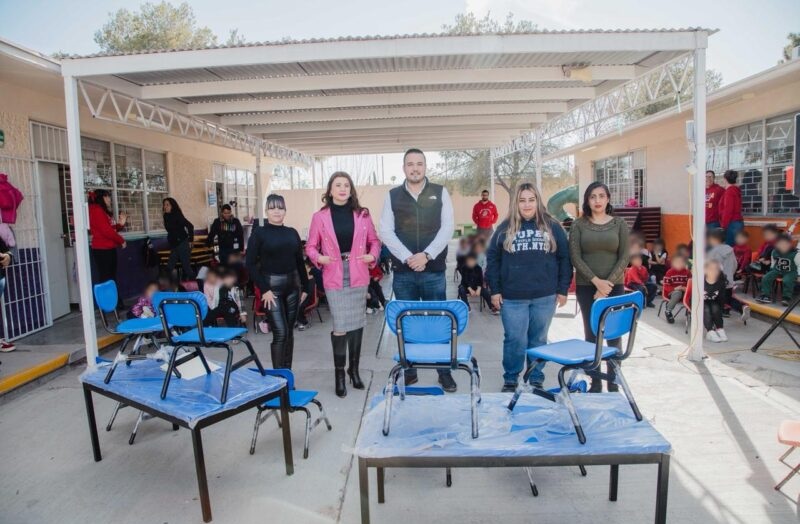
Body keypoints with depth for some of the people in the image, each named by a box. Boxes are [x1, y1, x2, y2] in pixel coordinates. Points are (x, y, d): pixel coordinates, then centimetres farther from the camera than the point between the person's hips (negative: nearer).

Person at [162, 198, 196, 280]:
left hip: (183, 244, -8)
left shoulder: (177, 216, -12)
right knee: (170, 267, 4)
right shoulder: (167, 217, 9)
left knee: (186, 267, -4)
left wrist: (190, 241, -16)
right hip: (174, 246, 8)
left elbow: (190, 226, -19)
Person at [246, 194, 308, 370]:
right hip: (272, 286, -4)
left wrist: (304, 286, 8)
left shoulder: (292, 233, 8)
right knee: (280, 333, -9)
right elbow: (250, 264, -8)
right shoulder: (259, 233, -4)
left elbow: (300, 261, 12)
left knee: (289, 332, 10)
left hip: (292, 285, 4)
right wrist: (264, 289, -13)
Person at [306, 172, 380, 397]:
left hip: (358, 276, 3)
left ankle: (354, 369, 26)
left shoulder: (362, 214, 3)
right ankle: (339, 373, 13)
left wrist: (373, 256, -9)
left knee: (357, 323, 10)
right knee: (341, 326, -4)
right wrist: (319, 257, -18)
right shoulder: (319, 217, -2)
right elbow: (311, 246, 2)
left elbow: (374, 240, 10)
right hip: (334, 278, -2)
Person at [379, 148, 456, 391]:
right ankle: (408, 371, 22)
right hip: (403, 271, 1)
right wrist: (407, 257, -14)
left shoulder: (440, 193, 5)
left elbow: (447, 228, -2)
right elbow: (386, 232, -1)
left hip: (434, 270, -1)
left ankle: (445, 372, 18)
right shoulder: (392, 196, 7)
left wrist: (426, 255, -14)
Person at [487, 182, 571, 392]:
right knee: (515, 340, 0)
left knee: (539, 340, 11)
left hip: (545, 297, 1)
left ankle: (536, 380, 25)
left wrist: (563, 289, 2)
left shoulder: (552, 227, 5)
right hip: (512, 297, -1)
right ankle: (510, 380, 17)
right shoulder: (505, 228, 4)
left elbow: (564, 259, 7)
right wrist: (494, 290, -1)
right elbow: (492, 259, 4)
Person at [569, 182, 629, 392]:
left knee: (614, 334, 3)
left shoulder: (619, 223, 4)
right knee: (591, 334, 4)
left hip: (614, 286, 1)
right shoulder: (579, 225, 1)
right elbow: (576, 258, -5)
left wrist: (608, 283, -11)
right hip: (586, 287, 0)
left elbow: (624, 258, -2)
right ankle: (595, 382, 13)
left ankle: (613, 382, 13)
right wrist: (596, 281, -14)